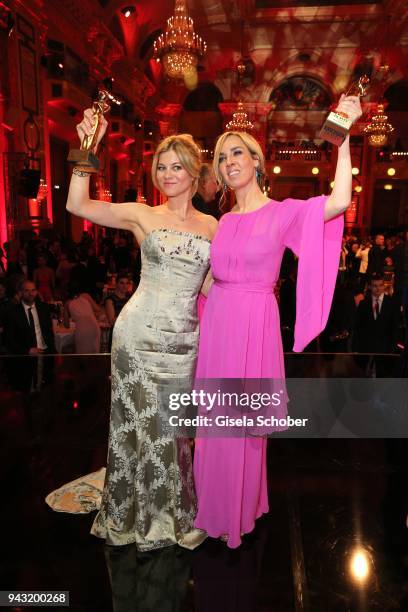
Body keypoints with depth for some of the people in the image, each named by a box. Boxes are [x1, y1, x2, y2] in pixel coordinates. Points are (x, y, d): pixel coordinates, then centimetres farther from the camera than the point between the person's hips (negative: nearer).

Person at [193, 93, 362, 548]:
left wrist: (343, 136, -19)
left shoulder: (283, 212, -5)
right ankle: (215, 507, 40)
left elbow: (339, 202, -22)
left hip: (255, 325, -5)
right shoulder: (224, 221, 11)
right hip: (216, 324, 5)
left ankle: (241, 511, 35)